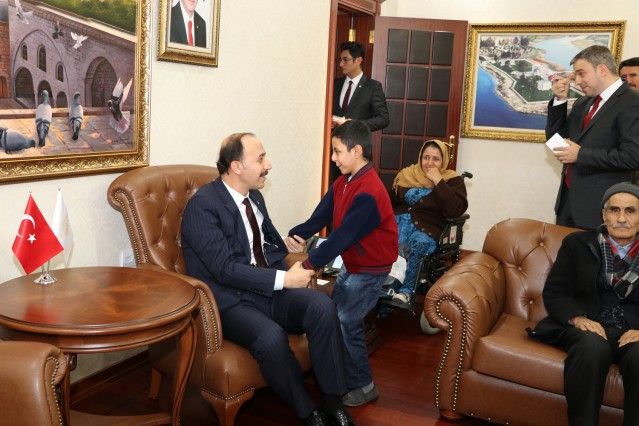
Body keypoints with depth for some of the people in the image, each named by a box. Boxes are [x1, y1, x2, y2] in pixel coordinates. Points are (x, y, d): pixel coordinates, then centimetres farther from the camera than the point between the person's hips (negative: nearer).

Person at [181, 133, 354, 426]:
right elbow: (225, 269, -21)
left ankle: (333, 401, -8)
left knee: (322, 305, -21)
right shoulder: (202, 206, -14)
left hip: (268, 290, 7)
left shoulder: (254, 196, 11)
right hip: (231, 301, -6)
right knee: (271, 337, -34)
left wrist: (290, 275, -3)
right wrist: (283, 280, -21)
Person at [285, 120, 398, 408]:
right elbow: (320, 217, -4)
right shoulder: (343, 183, 0)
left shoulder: (368, 193, -28)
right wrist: (295, 236, -21)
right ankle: (341, 374, 34)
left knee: (346, 324, -6)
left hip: (370, 269, -9)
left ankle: (362, 386, 13)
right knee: (333, 315, 16)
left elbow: (342, 236, -31)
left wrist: (309, 265, -31)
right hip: (351, 264, 9)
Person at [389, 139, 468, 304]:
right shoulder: (407, 175, 16)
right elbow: (391, 203, 24)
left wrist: (438, 181, -13)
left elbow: (455, 211, -12)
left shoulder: (453, 180, 5)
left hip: (426, 229, -3)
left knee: (419, 244, -37)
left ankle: (405, 290, -23)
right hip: (399, 221, 3)